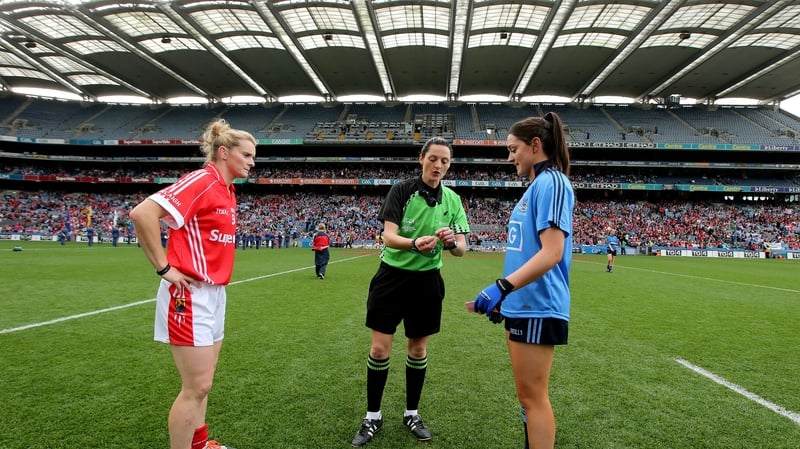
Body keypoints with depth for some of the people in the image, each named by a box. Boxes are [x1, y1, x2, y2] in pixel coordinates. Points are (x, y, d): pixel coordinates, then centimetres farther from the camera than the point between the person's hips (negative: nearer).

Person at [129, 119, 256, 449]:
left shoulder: (228, 191, 12)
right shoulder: (201, 180, -15)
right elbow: (142, 213, -24)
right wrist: (164, 268, -19)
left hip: (213, 293, 9)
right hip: (190, 295, -9)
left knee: (201, 382, 19)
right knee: (196, 387, 0)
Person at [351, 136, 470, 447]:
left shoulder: (452, 199, 0)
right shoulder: (401, 190, -9)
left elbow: (462, 249, -4)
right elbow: (388, 235, -19)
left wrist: (452, 241, -28)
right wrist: (414, 243, -40)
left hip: (426, 281, 3)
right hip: (392, 277, -2)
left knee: (418, 349, 12)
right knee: (380, 349, 1)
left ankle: (411, 413, 32)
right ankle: (373, 417, 21)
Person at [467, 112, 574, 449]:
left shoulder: (551, 182, -14)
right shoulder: (536, 186, 15)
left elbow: (551, 252, -25)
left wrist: (502, 286, -33)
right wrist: (506, 294, 22)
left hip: (536, 308, -10)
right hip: (521, 305, 10)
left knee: (532, 396, 0)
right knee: (529, 395, 18)